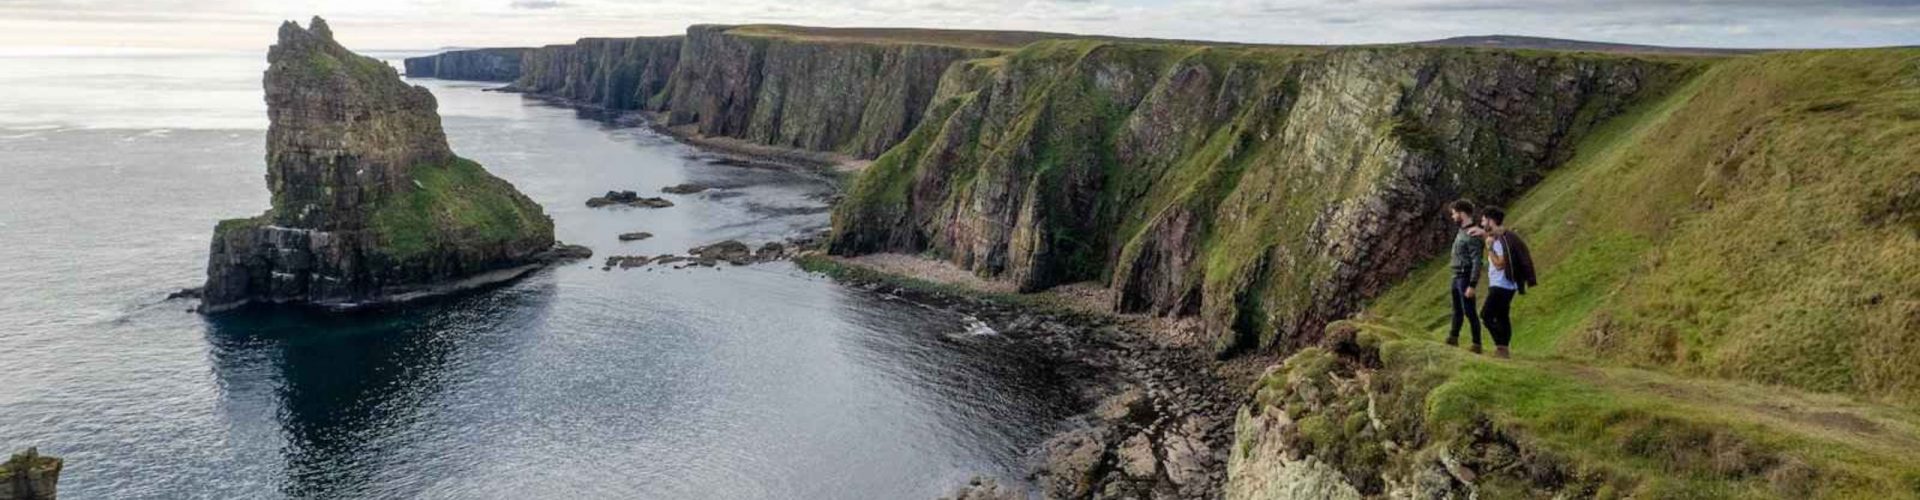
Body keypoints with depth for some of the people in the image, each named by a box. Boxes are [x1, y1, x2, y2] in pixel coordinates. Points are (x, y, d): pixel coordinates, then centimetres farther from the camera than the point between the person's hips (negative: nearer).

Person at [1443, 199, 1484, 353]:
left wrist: (1472, 285, -25)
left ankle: (1477, 345, 2)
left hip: (1465, 277, -9)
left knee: (1469, 312, -4)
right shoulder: (1461, 230, 11)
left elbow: (1477, 262, -21)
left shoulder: (1473, 235, -17)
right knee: (1457, 311, 17)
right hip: (1457, 276, 9)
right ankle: (1453, 339, 26)